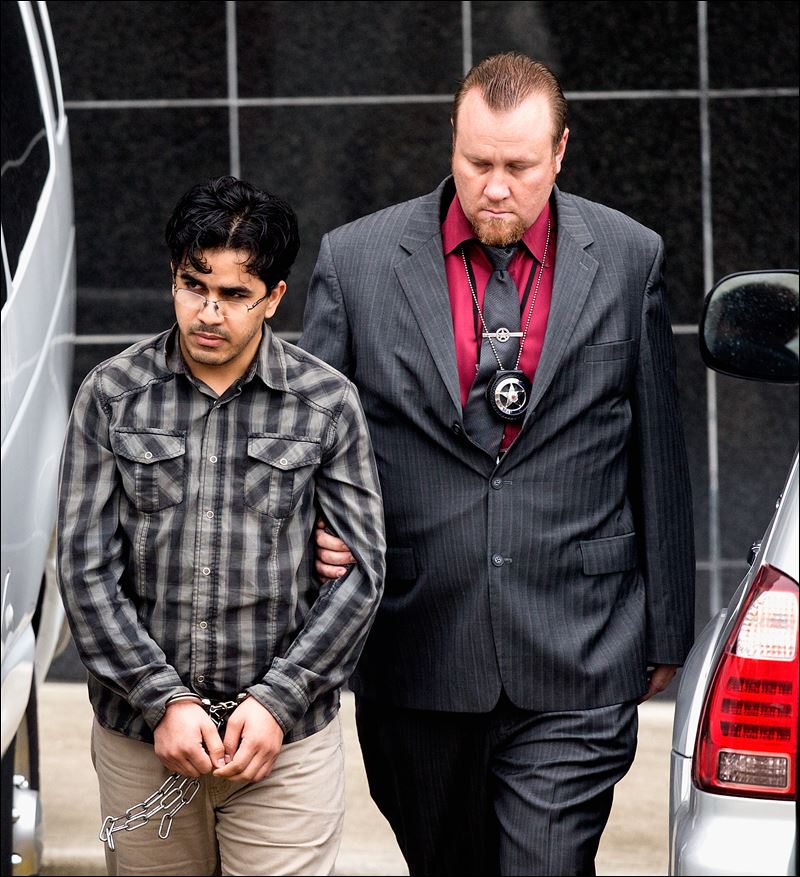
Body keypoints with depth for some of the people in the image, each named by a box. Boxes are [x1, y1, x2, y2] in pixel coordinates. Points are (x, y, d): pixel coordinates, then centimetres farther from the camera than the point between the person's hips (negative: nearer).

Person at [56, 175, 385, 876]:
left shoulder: (328, 403, 0)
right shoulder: (112, 395, 1)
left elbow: (361, 572, 0)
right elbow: (85, 567, -2)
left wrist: (276, 703, -9)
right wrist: (165, 701, -10)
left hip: (286, 738, -1)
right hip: (139, 737, 1)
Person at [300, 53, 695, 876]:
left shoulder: (629, 259, 1)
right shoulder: (357, 259, 0)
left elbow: (657, 456, 7)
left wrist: (666, 627, 10)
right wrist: (318, 529, -14)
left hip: (575, 662, -1)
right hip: (416, 658, 2)